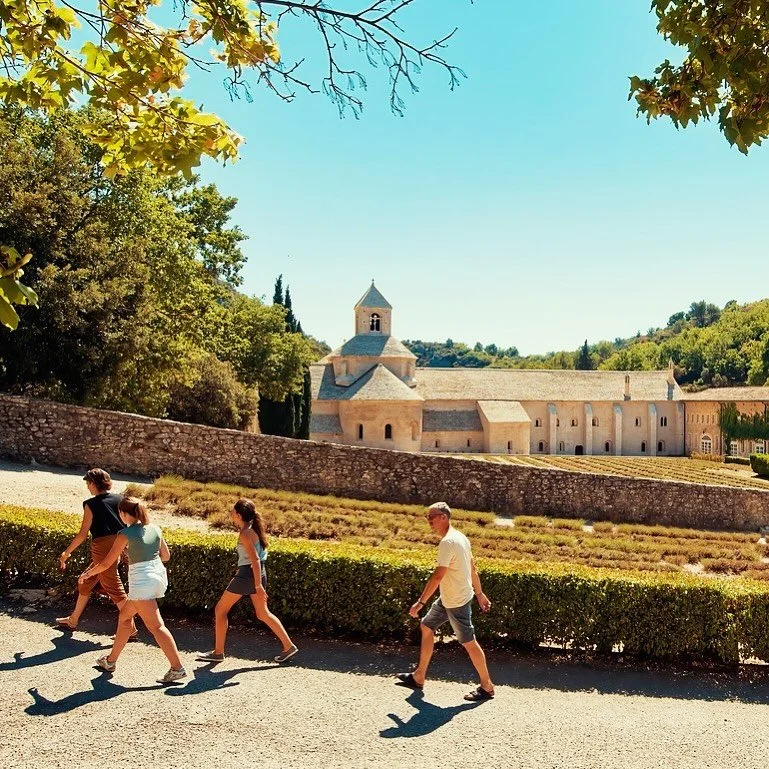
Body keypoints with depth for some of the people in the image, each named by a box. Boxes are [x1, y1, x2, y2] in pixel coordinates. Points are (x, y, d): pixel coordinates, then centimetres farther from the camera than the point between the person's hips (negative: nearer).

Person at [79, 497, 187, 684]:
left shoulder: (126, 534, -10)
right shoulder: (155, 529, 7)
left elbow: (107, 563, -2)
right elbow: (166, 555, 16)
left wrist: (88, 573, 15)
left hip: (141, 581, -8)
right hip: (159, 575, 8)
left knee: (156, 626, -6)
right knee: (125, 616, 22)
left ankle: (177, 668, -10)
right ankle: (111, 661, 33)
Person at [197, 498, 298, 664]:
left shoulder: (245, 534, -18)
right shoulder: (254, 528, 8)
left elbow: (255, 560, -23)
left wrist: (258, 586, -24)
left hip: (247, 574, -9)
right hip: (259, 574, 9)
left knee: (220, 610, 7)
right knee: (263, 614, 15)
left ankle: (218, 652, 14)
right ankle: (288, 646, 13)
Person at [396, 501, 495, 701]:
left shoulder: (447, 542, -24)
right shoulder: (460, 537, 7)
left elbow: (437, 576, -26)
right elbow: (473, 568, 13)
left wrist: (420, 602, -21)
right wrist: (479, 593, 21)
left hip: (457, 602, -10)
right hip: (448, 598, 10)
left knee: (469, 641, 1)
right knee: (426, 626, 15)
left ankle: (487, 687, 15)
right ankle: (419, 677, 23)